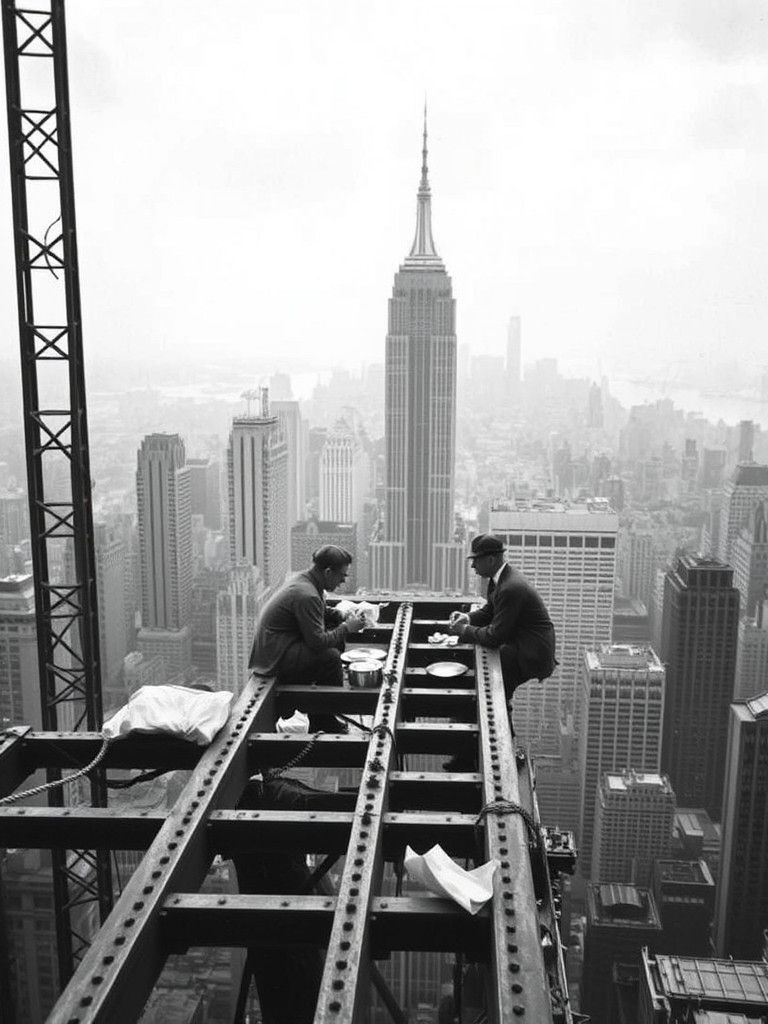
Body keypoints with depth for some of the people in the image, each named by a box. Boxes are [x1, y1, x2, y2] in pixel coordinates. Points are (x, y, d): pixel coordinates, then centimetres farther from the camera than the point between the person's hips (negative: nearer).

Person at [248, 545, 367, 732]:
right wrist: (347, 628, -12)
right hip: (274, 659, -11)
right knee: (330, 657, -22)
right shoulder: (306, 595, -25)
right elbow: (318, 641, -25)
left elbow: (322, 613, 24)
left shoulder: (302, 579, 8)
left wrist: (346, 616, 7)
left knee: (337, 643, 9)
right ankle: (323, 726, -5)